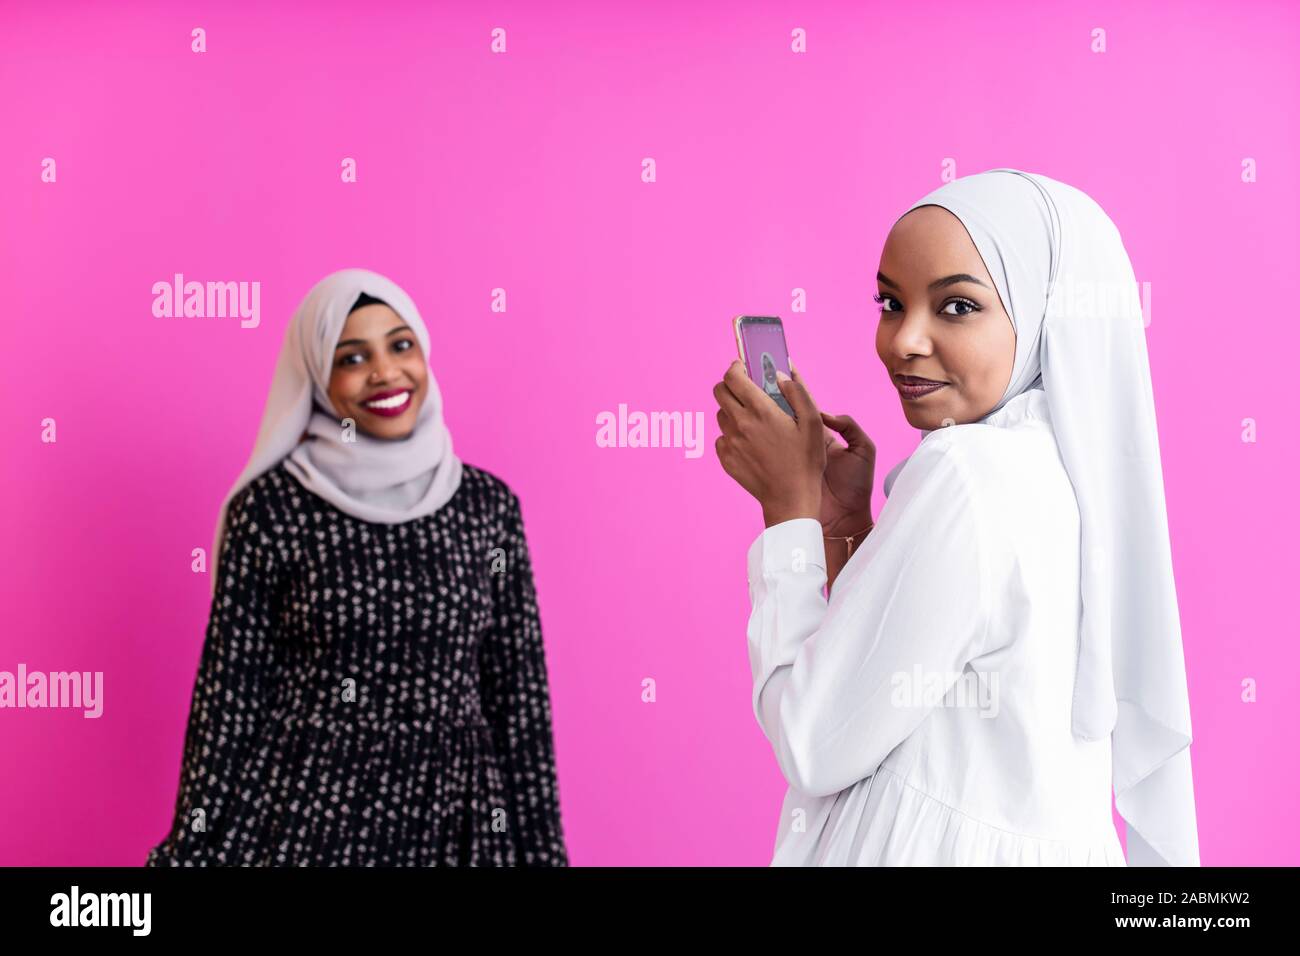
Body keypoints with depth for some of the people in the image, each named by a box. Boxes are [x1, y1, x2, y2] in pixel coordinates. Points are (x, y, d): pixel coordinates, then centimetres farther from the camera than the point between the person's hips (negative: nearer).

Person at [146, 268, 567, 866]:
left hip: (453, 822, 3)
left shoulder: (488, 505, 0)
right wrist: (196, 849, -4)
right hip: (299, 818, -2)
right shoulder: (269, 508, -7)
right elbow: (230, 695, -4)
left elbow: (518, 695, 3)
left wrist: (539, 847, 3)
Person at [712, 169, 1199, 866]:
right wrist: (846, 519, 0)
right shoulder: (1058, 467, 3)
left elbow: (814, 747, -18)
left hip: (943, 849, -8)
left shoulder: (966, 475, -23)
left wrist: (790, 505, -12)